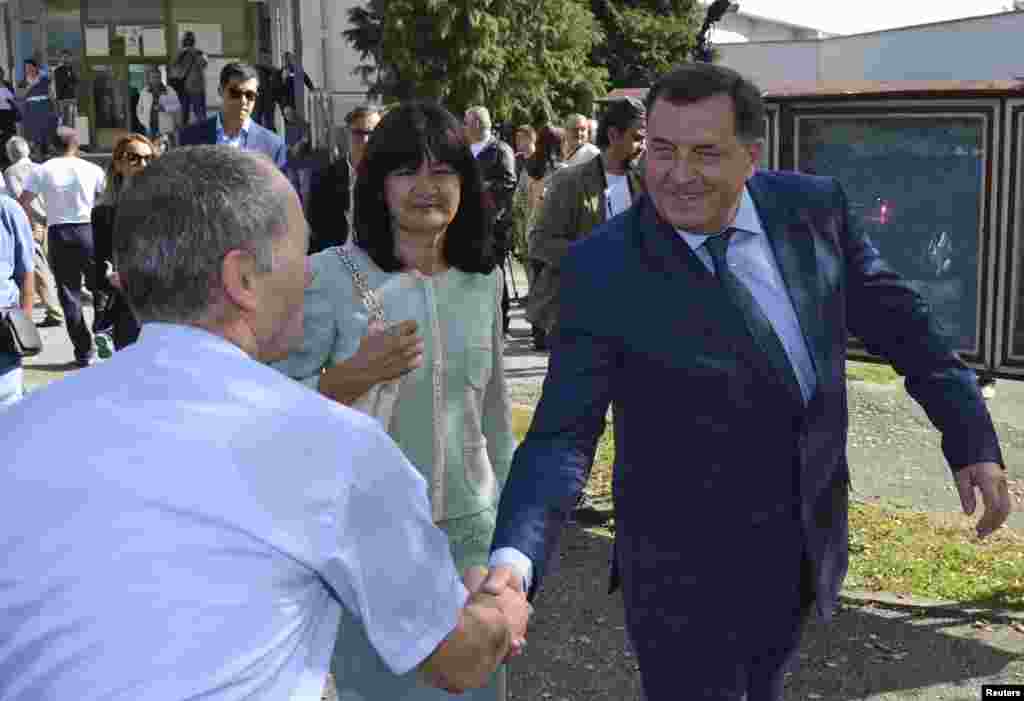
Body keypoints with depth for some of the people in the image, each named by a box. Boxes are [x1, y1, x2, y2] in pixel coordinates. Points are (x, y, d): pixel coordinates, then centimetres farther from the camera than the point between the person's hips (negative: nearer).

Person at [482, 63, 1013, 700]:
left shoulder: (813, 207, -8)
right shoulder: (603, 270, -20)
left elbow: (896, 319, 4)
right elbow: (562, 435, -21)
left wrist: (972, 436, 4)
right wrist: (513, 559, -35)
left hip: (808, 546, 5)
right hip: (687, 570, -4)